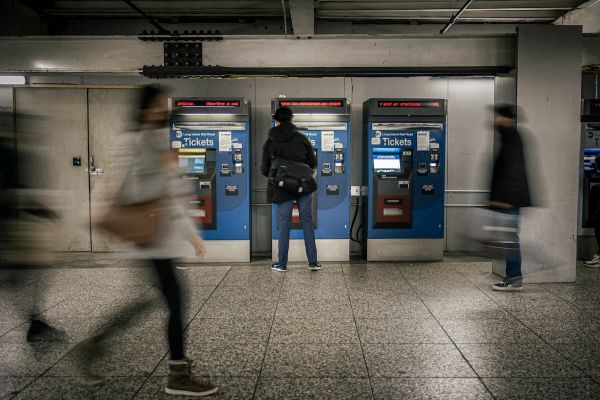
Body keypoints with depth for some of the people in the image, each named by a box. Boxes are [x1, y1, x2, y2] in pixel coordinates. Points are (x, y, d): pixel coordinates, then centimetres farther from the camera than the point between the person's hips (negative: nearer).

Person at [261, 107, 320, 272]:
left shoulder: (270, 142, -2)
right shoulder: (302, 138, 0)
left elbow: (265, 170, 0)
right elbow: (313, 163, 3)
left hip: (282, 189, 0)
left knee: (284, 225, 7)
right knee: (307, 223, 8)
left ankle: (282, 264, 15)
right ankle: (313, 262, 11)